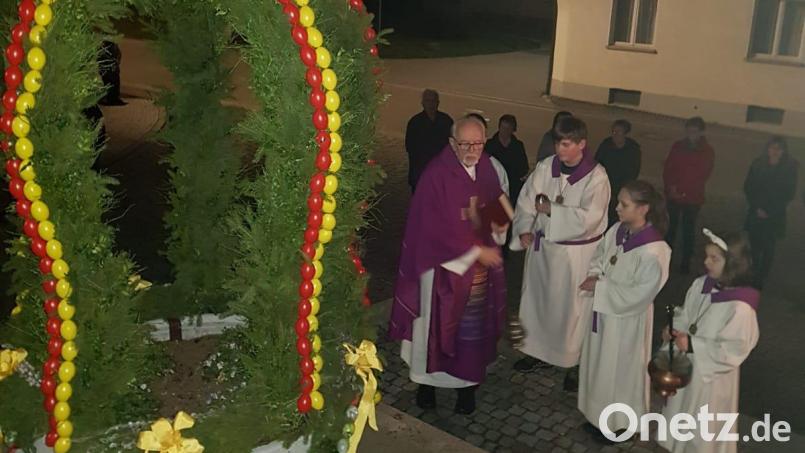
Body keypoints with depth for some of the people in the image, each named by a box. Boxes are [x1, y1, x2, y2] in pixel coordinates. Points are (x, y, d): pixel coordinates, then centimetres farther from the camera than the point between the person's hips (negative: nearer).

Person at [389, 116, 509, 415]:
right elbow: (437, 227, -20)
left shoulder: (487, 169, 0)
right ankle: (427, 380, 28)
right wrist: (476, 250, -19)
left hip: (481, 267, 5)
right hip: (444, 264, -5)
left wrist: (499, 227, -10)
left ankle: (467, 382, 28)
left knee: (473, 326, 13)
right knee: (436, 322, 10)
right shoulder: (436, 175, -18)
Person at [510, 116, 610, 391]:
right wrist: (524, 229, -18)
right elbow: (526, 200, -3)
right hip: (542, 246, 5)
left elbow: (589, 217, -24)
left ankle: (575, 363, 23)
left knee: (572, 307, 6)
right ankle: (538, 351, 37)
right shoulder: (546, 167, -4)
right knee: (537, 299, 17)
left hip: (576, 253, -5)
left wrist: (551, 210, -23)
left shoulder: (596, 177, -16)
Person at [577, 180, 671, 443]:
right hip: (603, 311, 7)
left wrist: (600, 287, -20)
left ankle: (617, 421, 35)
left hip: (625, 320, -7)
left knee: (619, 370, 12)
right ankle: (599, 414, 43)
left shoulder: (653, 252, -27)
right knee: (599, 364, 22)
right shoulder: (617, 231, -6)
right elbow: (599, 257, 10)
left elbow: (638, 295, -24)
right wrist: (594, 276, -10)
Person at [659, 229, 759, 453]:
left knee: (703, 429, 16)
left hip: (711, 376, -7)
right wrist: (673, 330, -12)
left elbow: (733, 350, -26)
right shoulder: (700, 285, -7)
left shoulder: (740, 307, -29)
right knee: (681, 414, 27)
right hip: (685, 367, 7)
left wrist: (692, 345, -28)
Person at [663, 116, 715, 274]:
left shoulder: (707, 152, -3)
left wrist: (683, 192, -15)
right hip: (673, 196, 2)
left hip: (692, 198, -2)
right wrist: (671, 187, -12)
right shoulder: (678, 146, 4)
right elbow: (668, 169, 4)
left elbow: (703, 176, -7)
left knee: (688, 230, 5)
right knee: (670, 227, 8)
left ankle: (686, 262, 14)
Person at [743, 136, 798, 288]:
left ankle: (760, 279, 2)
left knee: (768, 248, -4)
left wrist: (769, 211, -7)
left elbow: (788, 193, -2)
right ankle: (753, 275, 13)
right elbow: (748, 187, 3)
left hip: (775, 217, -2)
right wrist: (757, 208, -7)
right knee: (754, 246, 1)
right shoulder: (758, 164, 1)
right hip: (756, 213, 2)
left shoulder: (790, 168, -4)